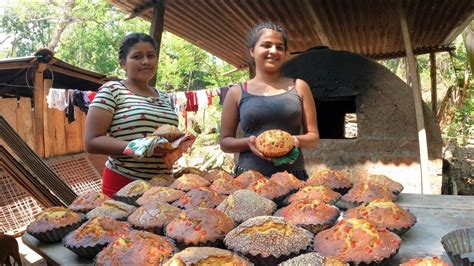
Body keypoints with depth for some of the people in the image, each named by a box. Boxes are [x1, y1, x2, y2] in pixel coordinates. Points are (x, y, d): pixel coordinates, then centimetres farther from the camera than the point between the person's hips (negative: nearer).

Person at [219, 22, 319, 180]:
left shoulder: (299, 87, 7)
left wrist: (297, 140, -10)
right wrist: (248, 142, -11)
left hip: (293, 174, 1)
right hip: (250, 175, -1)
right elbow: (225, 142, 8)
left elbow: (313, 137, 11)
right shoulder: (237, 93, 4)